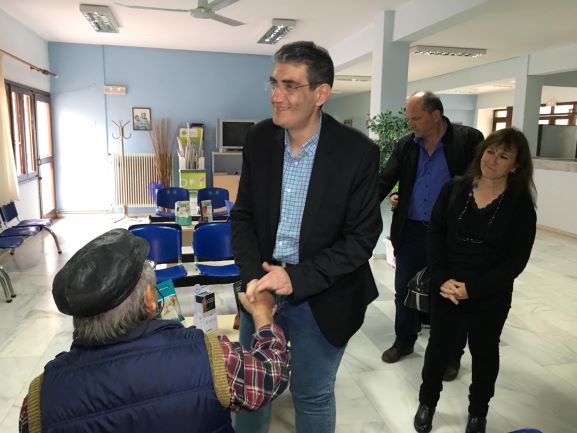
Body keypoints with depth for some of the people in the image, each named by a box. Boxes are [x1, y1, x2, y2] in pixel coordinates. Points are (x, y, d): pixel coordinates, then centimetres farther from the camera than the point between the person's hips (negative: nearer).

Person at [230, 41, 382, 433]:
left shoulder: (358, 152, -15)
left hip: (321, 297, -3)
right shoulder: (259, 139, -3)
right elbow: (243, 216, 2)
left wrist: (297, 278, -21)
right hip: (262, 284, 4)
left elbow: (362, 237, -13)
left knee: (312, 397, 16)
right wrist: (254, 276, -13)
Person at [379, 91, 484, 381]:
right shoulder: (406, 145, 2)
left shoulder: (468, 139, -8)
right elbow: (385, 181, 0)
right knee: (404, 289, 13)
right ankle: (404, 341, 35)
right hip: (411, 231, 4)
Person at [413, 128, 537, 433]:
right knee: (439, 346, 12)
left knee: (484, 351, 17)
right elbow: (435, 234, -2)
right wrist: (442, 278, -14)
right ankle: (427, 402, 37)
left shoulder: (521, 205, -8)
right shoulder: (454, 190, -3)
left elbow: (516, 260, -9)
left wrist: (473, 288, -17)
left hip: (491, 296, -1)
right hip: (445, 288, 1)